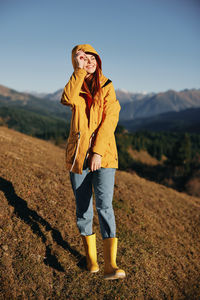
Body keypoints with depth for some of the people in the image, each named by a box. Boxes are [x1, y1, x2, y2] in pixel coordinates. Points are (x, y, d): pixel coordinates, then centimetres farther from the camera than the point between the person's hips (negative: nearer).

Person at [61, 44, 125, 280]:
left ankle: (110, 264, -11)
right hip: (78, 154, 2)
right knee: (83, 207, 8)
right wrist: (80, 69, -13)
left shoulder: (107, 86, 5)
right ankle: (90, 255, 27)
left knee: (104, 205, -13)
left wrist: (98, 151, -15)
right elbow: (69, 99, -17)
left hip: (103, 154, -2)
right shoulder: (76, 86, 9)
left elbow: (110, 119, -6)